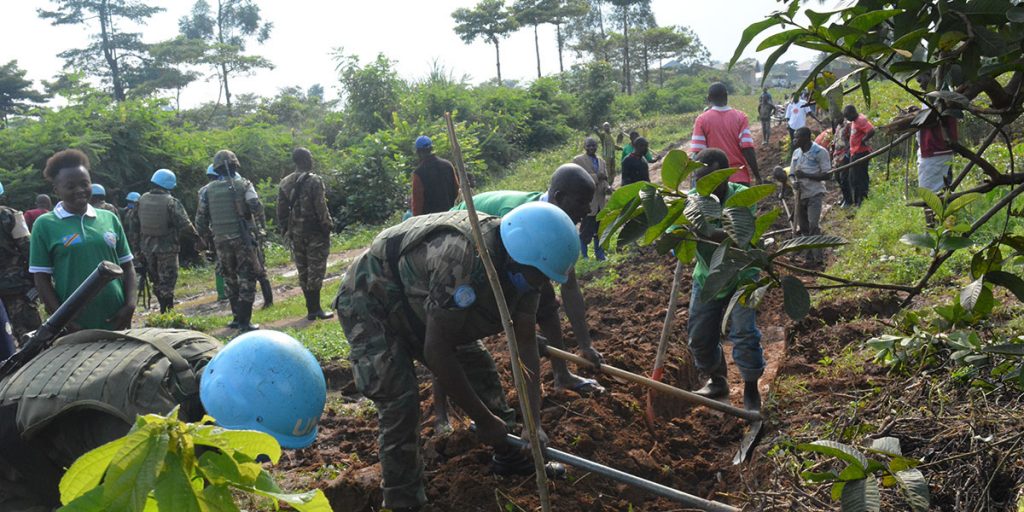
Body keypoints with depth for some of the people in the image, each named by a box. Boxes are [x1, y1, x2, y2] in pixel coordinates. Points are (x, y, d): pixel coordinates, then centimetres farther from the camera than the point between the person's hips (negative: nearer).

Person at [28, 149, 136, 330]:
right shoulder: (45, 225, -1)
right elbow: (41, 278, -2)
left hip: (117, 322, 3)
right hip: (75, 327, -3)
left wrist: (130, 305, -4)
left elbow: (127, 266, 10)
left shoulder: (109, 218, 7)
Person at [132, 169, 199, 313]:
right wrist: (196, 236, -5)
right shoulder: (171, 202, -15)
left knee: (156, 279, 17)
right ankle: (167, 310, 1)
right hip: (166, 248, -5)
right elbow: (184, 225, -19)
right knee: (167, 280, 2)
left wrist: (139, 241, 18)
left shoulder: (142, 200, 3)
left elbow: (134, 224, 8)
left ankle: (163, 307, 24)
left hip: (147, 247, 5)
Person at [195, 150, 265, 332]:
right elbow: (257, 208, -13)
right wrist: (256, 222, 7)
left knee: (230, 279, 16)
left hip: (221, 240, 3)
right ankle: (244, 321, -2)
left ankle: (238, 317, 22)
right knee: (247, 279, 1)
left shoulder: (207, 190, 5)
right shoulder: (243, 185, -3)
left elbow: (201, 218, 5)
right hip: (242, 238, -3)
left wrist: (207, 235, 20)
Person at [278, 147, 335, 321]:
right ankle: (315, 309, -2)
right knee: (316, 270, -2)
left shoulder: (285, 183, 7)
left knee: (303, 271, 11)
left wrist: (285, 230, 15)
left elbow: (281, 210, 9)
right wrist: (327, 227, -7)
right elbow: (321, 208, -15)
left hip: (296, 234, 6)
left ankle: (311, 309, 14)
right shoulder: (314, 181, -12)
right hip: (314, 233, -6)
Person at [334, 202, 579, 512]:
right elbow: (436, 351, -36)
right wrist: (484, 419, -25)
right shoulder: (462, 257, -41)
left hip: (415, 305, 8)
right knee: (399, 401, -18)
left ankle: (510, 456, 24)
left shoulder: (520, 264, -14)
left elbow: (526, 342, -8)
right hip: (369, 302, -8)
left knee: (478, 366, 7)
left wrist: (534, 420, -15)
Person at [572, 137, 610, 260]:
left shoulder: (602, 162, 19)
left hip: (601, 203, 6)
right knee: (586, 233, -4)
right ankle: (583, 257, 7)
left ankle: (600, 255, 20)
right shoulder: (578, 160, -1)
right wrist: (596, 177, -18)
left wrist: (607, 188, -2)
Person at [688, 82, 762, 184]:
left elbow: (697, 153, -7)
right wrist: (757, 176, -3)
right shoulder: (740, 117, -3)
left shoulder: (702, 120, -3)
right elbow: (748, 149, -9)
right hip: (740, 178, 0)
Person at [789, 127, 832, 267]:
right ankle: (810, 258, 17)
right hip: (800, 194, 6)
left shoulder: (820, 152, -9)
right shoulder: (796, 152, 9)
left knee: (813, 226, -16)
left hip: (814, 194, -6)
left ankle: (818, 259, -12)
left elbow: (827, 175, -12)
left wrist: (806, 175, -20)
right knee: (803, 228, 8)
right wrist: (794, 182, -9)